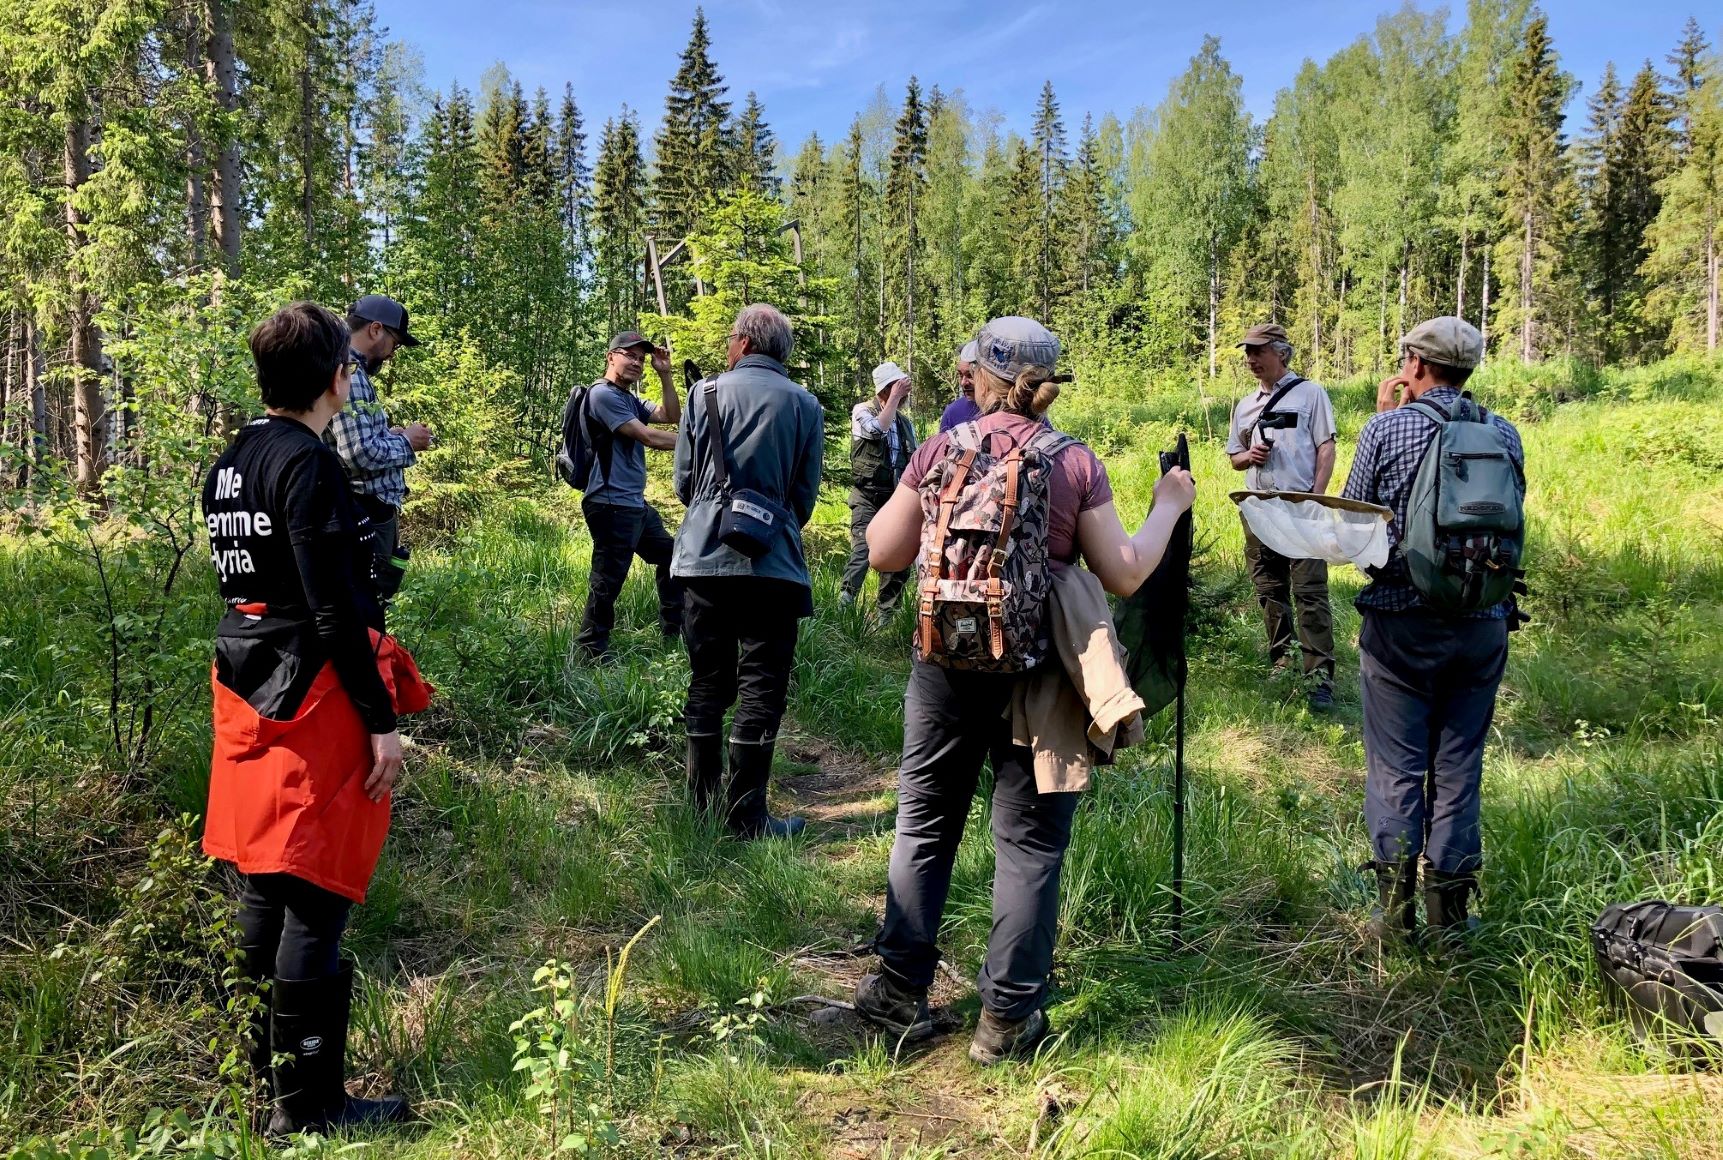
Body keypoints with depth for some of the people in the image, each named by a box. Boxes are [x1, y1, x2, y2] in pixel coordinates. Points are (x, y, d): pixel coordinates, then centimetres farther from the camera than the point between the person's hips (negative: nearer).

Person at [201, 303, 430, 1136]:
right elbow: (334, 612, -20)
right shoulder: (309, 465, -16)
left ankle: (267, 1065, 31)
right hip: (311, 699, -9)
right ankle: (306, 1104, 8)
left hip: (247, 691, 9)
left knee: (264, 890, 17)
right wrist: (381, 720, -16)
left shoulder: (231, 463, 12)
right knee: (314, 902, -2)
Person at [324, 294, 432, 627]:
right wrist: (405, 442, -9)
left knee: (369, 611, 16)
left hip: (371, 513, 11)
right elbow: (358, 454, -25)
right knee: (365, 618, -6)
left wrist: (392, 436, 10)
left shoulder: (352, 371, 16)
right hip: (364, 516, -11)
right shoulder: (347, 373, -17)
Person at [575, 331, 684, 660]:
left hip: (636, 504, 11)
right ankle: (591, 652, 0)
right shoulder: (603, 394, -12)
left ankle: (673, 631, 32)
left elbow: (672, 417, 12)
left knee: (669, 556, 22)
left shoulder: (629, 398, 18)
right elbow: (648, 437, -18)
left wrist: (664, 375, 4)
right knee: (608, 581, -9)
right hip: (612, 505, -11)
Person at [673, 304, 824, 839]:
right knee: (761, 690, 3)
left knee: (707, 683, 12)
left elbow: (684, 480, 8)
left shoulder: (707, 394, 3)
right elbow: (806, 494, 6)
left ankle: (703, 802, 19)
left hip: (704, 557, 2)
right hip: (771, 563, -2)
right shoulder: (805, 405, 2)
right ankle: (745, 815, 5)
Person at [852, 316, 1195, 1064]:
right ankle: (1007, 1018, 15)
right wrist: (1168, 507, 10)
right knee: (1029, 841, 9)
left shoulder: (940, 452, -2)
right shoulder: (1076, 464, -5)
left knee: (923, 824, 16)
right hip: (1036, 671, -1)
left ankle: (900, 993, 24)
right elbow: (1124, 575, -4)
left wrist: (901, 493, 19)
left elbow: (885, 554, 3)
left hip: (947, 662, 2)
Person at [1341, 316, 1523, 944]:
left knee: (1396, 768, 7)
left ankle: (1395, 911, 12)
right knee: (1459, 768, 13)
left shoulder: (1386, 428, -10)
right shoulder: (1504, 434, 1)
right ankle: (1450, 912, 21)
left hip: (1400, 622, -3)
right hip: (1481, 624, 3)